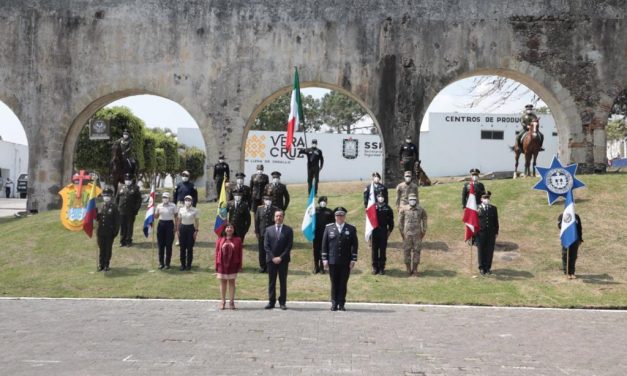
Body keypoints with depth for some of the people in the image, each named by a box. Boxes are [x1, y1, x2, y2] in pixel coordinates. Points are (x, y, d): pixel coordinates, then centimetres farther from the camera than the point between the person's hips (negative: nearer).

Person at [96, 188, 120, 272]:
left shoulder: (114, 207, -5)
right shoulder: (101, 207, 9)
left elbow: (117, 221, -5)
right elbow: (97, 218, 12)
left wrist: (116, 231, -10)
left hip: (109, 233, -4)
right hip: (101, 232, 4)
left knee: (108, 249, 5)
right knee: (101, 249, 9)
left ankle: (106, 265, 14)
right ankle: (101, 265, 17)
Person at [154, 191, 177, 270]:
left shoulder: (173, 206, -1)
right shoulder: (159, 206, 7)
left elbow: (176, 216, 1)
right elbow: (156, 217, 9)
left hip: (169, 224, -3)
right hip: (161, 224, 3)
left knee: (169, 245, 0)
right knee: (161, 245, 4)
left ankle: (167, 263, 8)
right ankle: (161, 263, 13)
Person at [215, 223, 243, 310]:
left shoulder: (237, 240, 1)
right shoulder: (220, 240, 1)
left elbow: (240, 253, 1)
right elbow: (217, 253, 1)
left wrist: (240, 266, -2)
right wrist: (216, 266, -2)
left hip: (233, 265, 0)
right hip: (222, 265, 1)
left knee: (232, 282, 5)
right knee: (223, 283, 8)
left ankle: (231, 302, 11)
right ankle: (223, 302, 15)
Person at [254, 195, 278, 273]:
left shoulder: (275, 209, 0)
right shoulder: (259, 208, 5)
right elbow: (256, 221, 6)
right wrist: (257, 232, 2)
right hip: (262, 233, 2)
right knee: (262, 251, 7)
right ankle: (262, 266, 18)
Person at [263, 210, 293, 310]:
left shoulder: (288, 230, 2)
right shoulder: (269, 229, 8)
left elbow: (289, 246, -3)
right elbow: (266, 245, 3)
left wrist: (281, 257, -11)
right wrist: (273, 257, -7)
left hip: (283, 260, -1)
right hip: (271, 259, 1)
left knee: (283, 282, 2)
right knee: (271, 282, 4)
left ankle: (282, 302, 6)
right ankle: (271, 302, 9)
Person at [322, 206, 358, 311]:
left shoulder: (351, 229, 5)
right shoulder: (329, 228, 7)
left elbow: (355, 245, 3)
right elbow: (324, 244, 6)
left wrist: (353, 260, -4)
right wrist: (325, 259, 0)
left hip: (346, 262, 0)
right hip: (333, 261, 0)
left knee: (343, 283, 3)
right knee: (334, 283, 4)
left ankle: (341, 304, 10)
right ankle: (334, 304, 11)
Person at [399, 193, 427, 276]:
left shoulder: (421, 210, 1)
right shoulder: (404, 210, -1)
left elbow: (424, 223, 6)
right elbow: (400, 222, 3)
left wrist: (423, 233, 0)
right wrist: (402, 234, -1)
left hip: (417, 235, 0)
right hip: (407, 235, 0)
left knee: (416, 252, 2)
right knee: (406, 252, 2)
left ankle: (415, 270, 11)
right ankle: (408, 269, 15)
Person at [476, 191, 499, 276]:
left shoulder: (493, 208, 8)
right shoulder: (477, 208, -2)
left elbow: (496, 221, 11)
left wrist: (496, 232, 8)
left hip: (491, 234, 2)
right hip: (481, 233, -2)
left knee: (490, 251, 5)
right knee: (481, 251, 5)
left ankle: (488, 268, 16)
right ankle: (482, 268, 16)